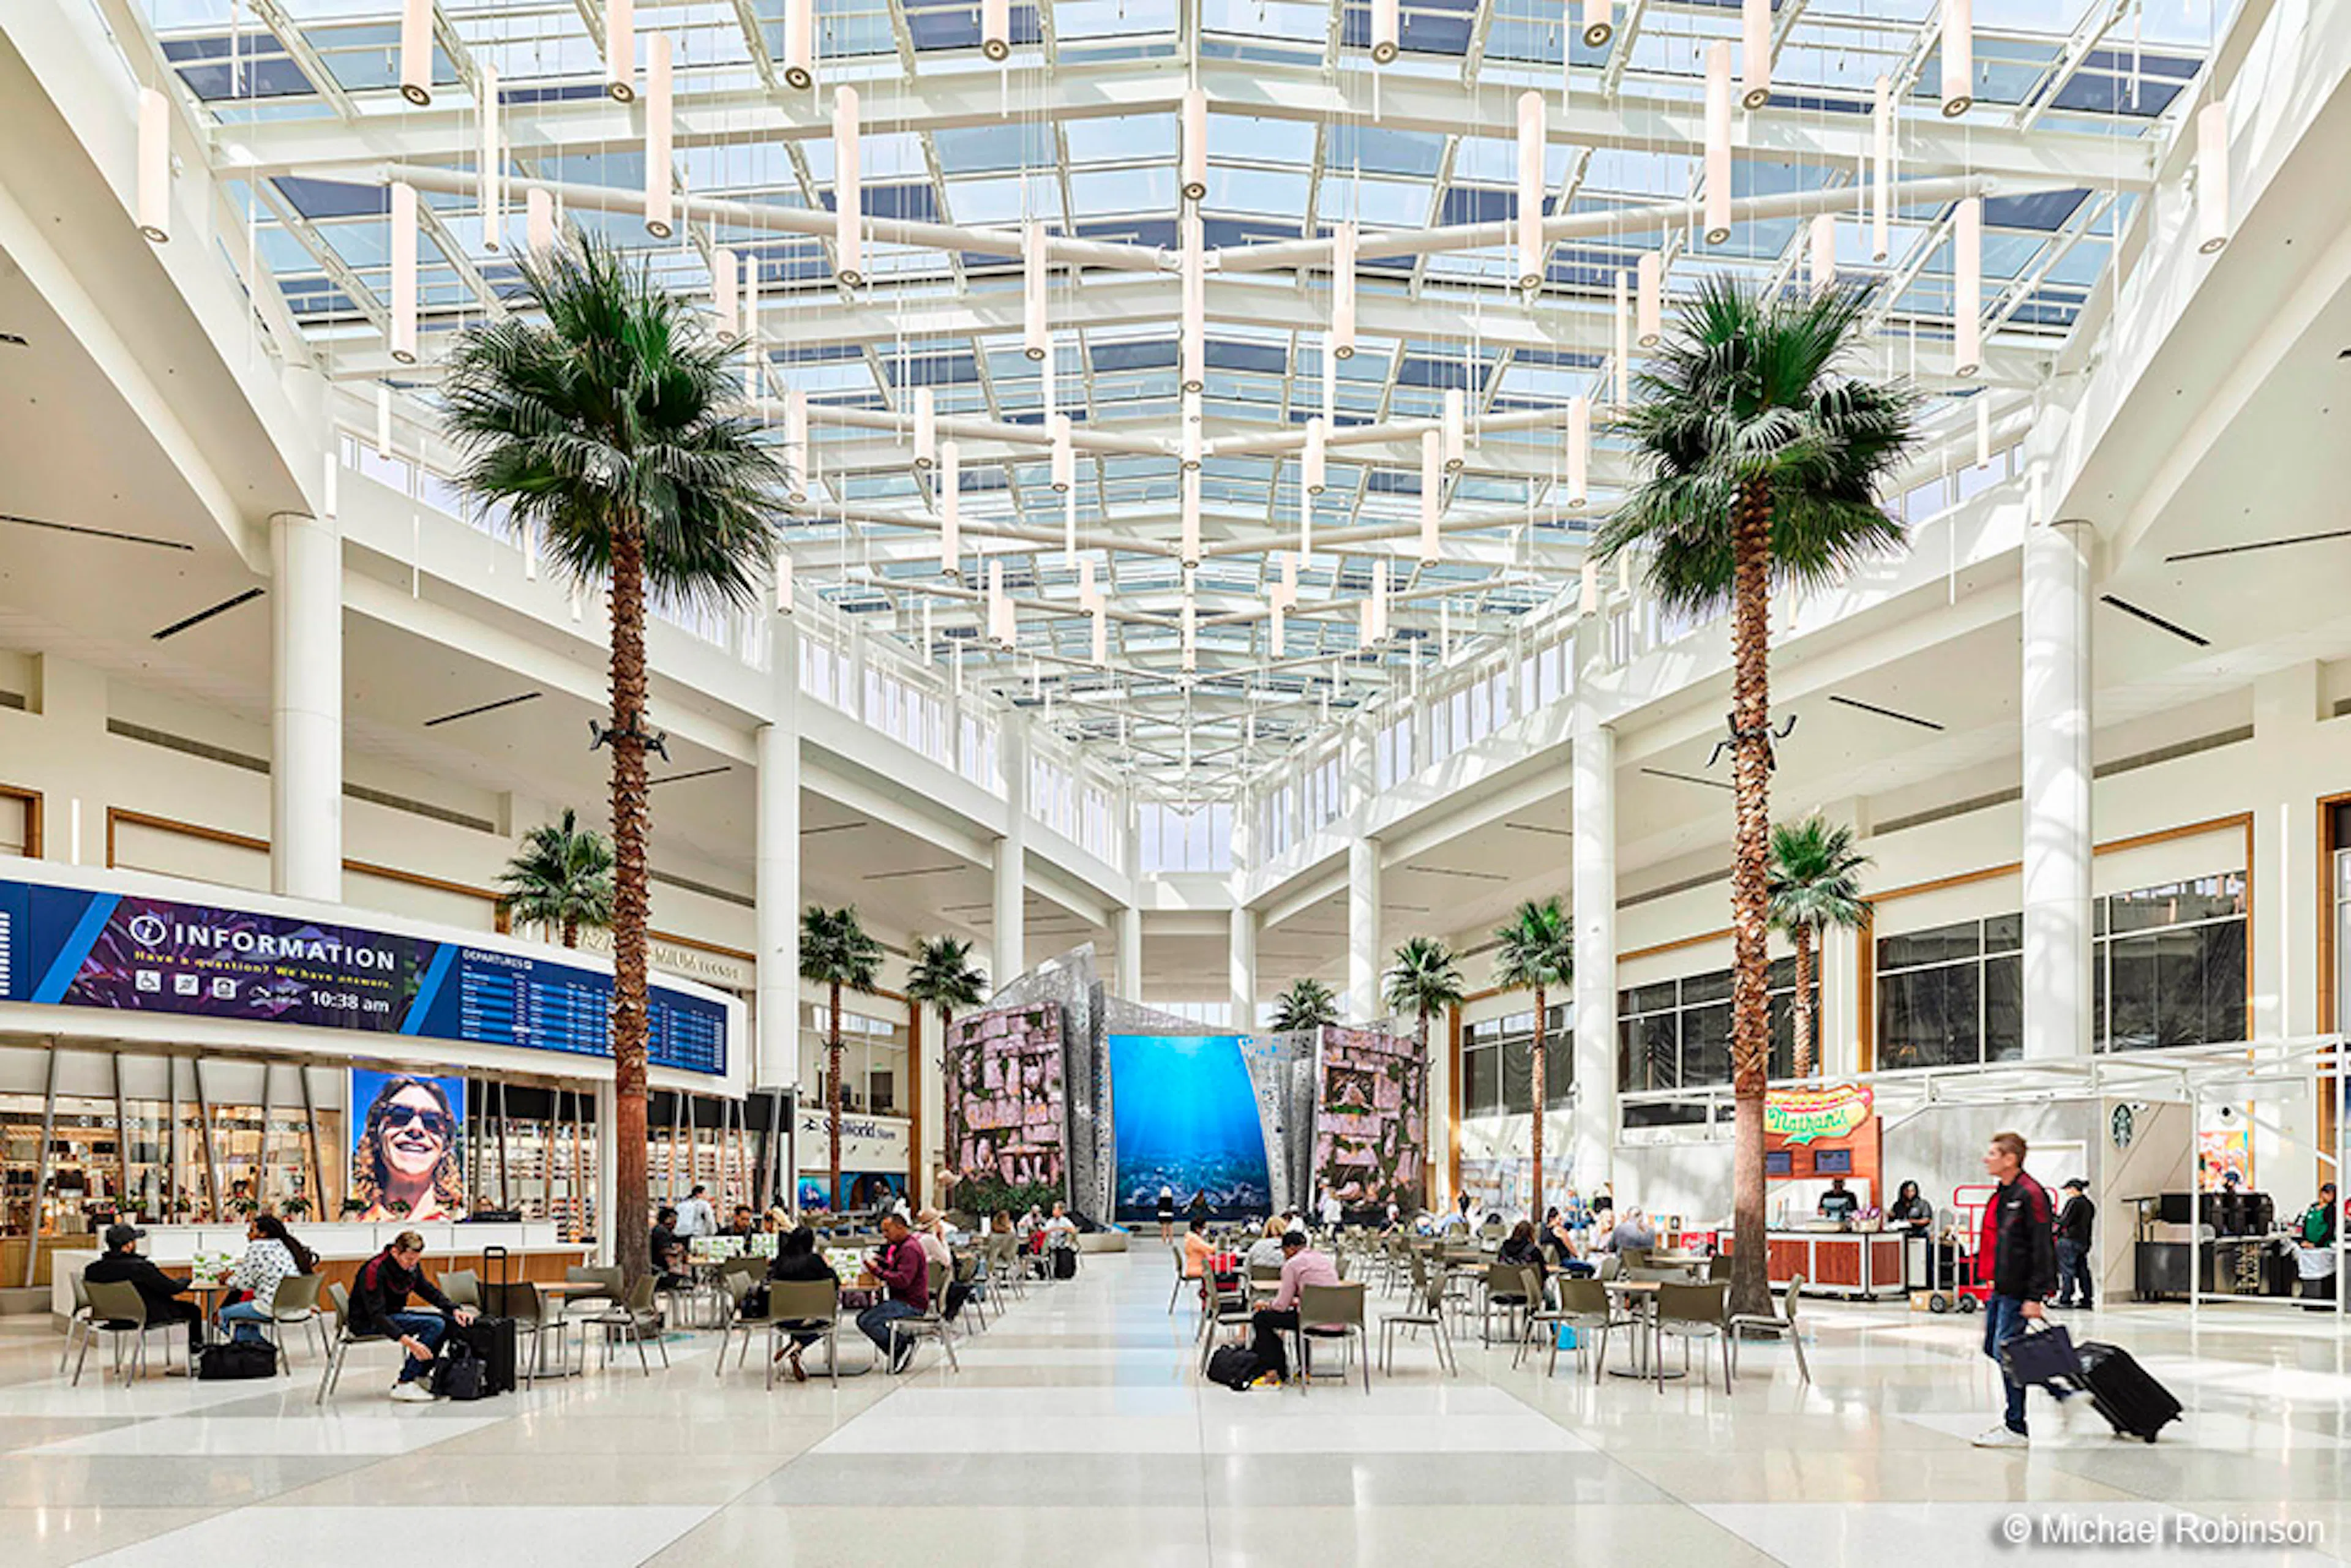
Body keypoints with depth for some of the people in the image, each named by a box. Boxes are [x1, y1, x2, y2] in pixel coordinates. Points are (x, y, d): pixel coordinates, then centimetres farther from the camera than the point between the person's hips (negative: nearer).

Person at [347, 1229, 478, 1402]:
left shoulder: (412, 1266, 0)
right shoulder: (374, 1270, -25)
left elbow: (431, 1292, 10)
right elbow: (377, 1315, -30)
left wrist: (455, 1310, -9)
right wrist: (407, 1341, -40)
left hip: (394, 1314, 9)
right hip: (367, 1323, -9)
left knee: (447, 1319, -3)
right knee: (435, 1324, -23)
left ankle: (420, 1375, 3)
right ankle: (403, 1385, -21)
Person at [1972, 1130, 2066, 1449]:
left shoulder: (2030, 1194, -15)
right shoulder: (2003, 1195, 15)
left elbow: (2043, 1248, -18)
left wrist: (2035, 1297, -21)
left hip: (2019, 1291, -10)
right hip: (2002, 1288, 10)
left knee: (2006, 1352, -7)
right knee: (1994, 1349, 12)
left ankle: (2015, 1429, 1)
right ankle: (2064, 1394, 22)